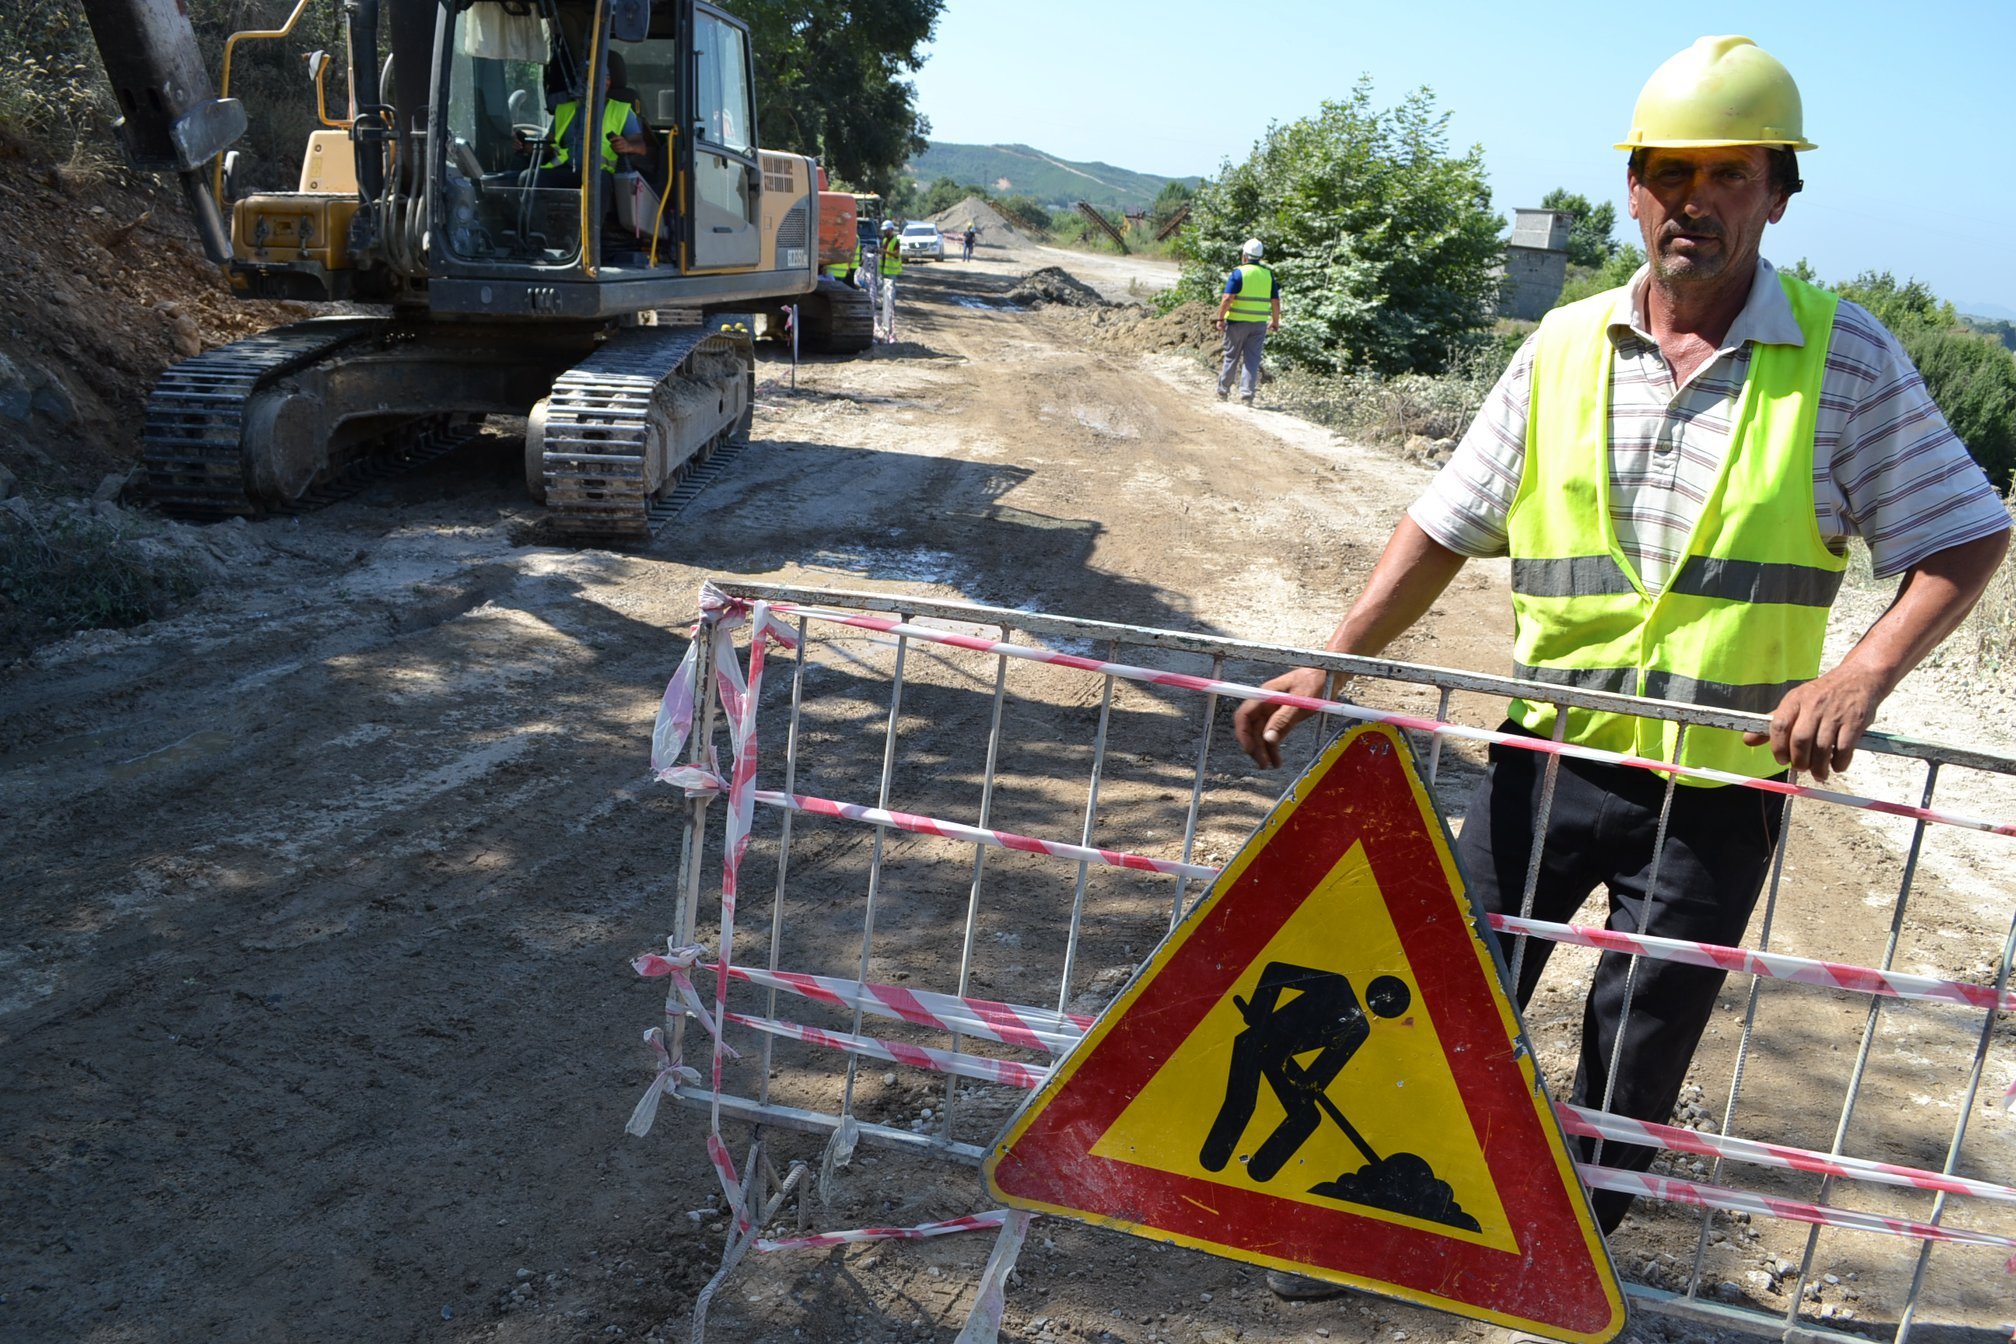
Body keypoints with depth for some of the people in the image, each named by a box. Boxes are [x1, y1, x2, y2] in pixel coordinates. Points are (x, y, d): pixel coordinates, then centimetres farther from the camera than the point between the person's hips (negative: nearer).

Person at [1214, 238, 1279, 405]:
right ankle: (1247, 394, -1)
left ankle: (1223, 392, 21)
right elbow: (1275, 301, 8)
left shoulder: (1238, 272, -9)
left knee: (1231, 358, 9)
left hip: (1237, 322, -3)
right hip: (1259, 323, 3)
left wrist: (1220, 318, -9)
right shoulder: (1268, 274, 5)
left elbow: (1227, 298, -15)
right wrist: (1275, 322, 18)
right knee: (1252, 360, 5)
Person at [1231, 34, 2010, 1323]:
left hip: (1719, 784, -2)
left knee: (1633, 1069, 10)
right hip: (1546, 751, 2)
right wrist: (1332, 667, -6)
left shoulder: (1844, 358, -6)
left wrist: (1865, 672, -21)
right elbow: (1446, 526, 3)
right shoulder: (1565, 348, 1)